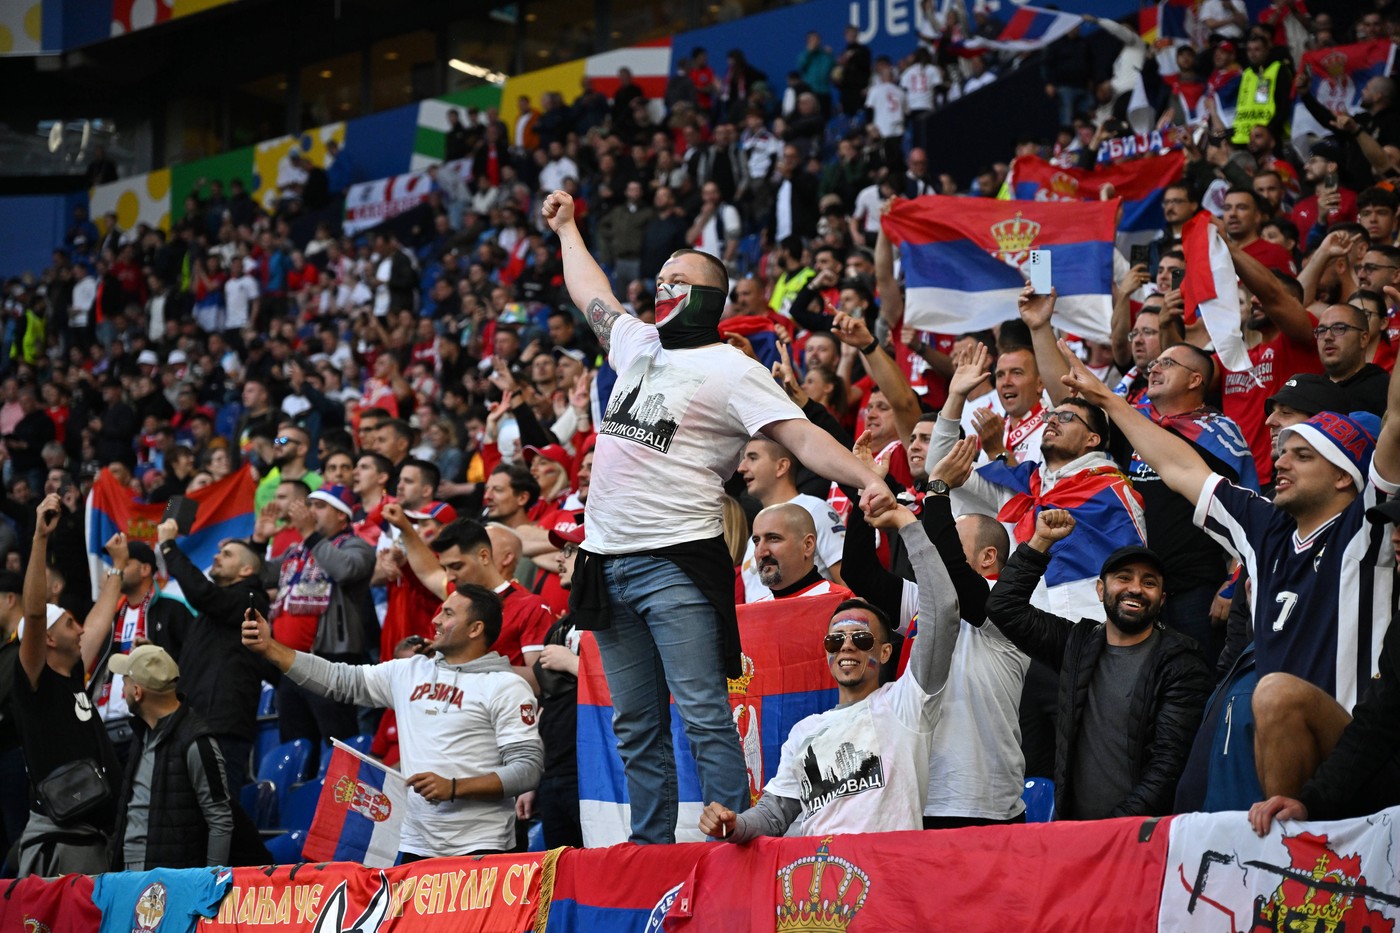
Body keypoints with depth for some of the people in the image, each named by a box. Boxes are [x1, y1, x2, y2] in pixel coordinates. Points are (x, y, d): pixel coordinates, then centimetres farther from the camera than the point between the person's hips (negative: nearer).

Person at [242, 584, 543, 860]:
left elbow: (529, 767, -12)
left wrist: (453, 788, -21)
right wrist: (269, 648, 7)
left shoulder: (506, 687, -6)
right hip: (415, 847, 6)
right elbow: (340, 680, 14)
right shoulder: (409, 672, 13)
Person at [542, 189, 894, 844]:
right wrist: (566, 228, 46)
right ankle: (650, 850, 14)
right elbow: (592, 294, 34)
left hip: (677, 563, -7)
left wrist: (865, 478, -28)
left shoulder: (730, 371, -5)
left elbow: (803, 436, -14)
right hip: (609, 563, 7)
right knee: (636, 727, 9)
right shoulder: (637, 346, 16)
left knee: (704, 716, -12)